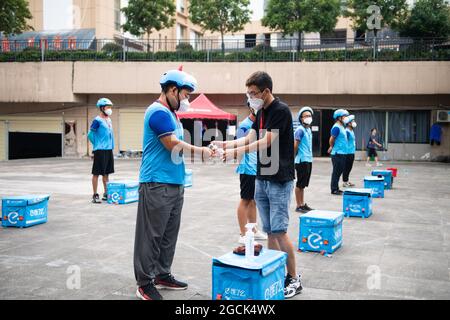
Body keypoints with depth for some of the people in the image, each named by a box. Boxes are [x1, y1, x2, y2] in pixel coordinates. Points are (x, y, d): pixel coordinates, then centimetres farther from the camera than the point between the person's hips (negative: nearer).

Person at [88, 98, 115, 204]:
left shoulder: (109, 120, 13)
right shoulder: (97, 120, -11)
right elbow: (90, 134, -10)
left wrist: (111, 146, 14)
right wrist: (97, 144, -2)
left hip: (109, 150, 8)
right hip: (100, 151, -8)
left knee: (106, 173, 13)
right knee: (97, 173, -2)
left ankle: (106, 194, 21)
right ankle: (95, 195, 2)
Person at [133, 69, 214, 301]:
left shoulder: (171, 113, 19)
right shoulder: (159, 112, -12)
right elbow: (173, 145, -16)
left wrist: (206, 148, 10)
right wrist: (201, 151, -6)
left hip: (175, 183, 10)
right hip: (157, 184, -10)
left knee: (169, 234, 14)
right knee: (151, 235, -3)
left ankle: (162, 275, 25)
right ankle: (145, 283, 5)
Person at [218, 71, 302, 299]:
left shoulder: (281, 111, -13)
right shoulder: (261, 113, 13)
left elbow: (266, 142, -19)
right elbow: (249, 138, 11)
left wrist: (238, 151, -24)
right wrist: (223, 144, 0)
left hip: (279, 180, -8)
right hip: (261, 179, 8)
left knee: (279, 231, -7)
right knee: (269, 231, 10)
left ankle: (294, 279, 5)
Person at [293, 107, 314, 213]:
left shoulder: (309, 130, 14)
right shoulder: (300, 130, -13)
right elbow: (295, 146, -15)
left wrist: (309, 156, 15)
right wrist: (295, 158, -9)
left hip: (308, 160, 8)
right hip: (302, 161, -8)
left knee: (303, 184, 15)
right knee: (300, 184, 0)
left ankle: (303, 204, 24)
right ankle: (299, 206, 7)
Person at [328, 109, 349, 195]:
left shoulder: (342, 127, 15)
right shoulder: (336, 127, -15)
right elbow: (332, 139, -14)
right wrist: (332, 147, 2)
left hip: (342, 153, 9)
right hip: (337, 153, -9)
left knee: (339, 171, 13)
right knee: (336, 172, -4)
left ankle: (336, 188, 21)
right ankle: (334, 190, 1)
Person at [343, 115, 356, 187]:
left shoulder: (352, 131, 15)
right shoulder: (347, 132, -16)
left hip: (352, 152, 10)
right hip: (348, 153, -10)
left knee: (349, 168, 15)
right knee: (346, 168, -3)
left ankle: (347, 181, 24)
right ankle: (345, 182, 3)